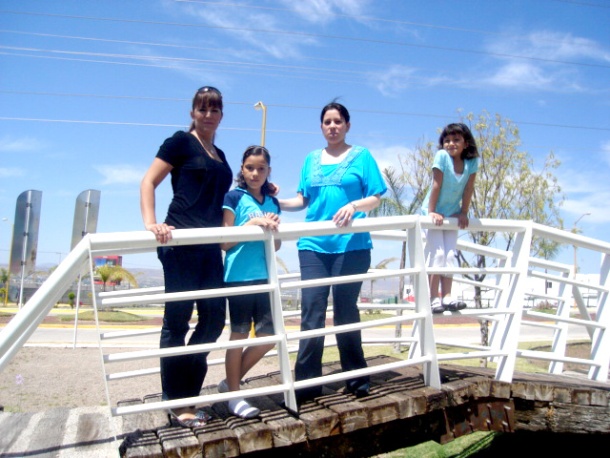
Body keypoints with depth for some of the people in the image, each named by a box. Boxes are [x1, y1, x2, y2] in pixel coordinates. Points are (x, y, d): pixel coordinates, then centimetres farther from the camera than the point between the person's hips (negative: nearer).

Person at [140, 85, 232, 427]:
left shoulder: (220, 156, 21)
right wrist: (151, 223, -20)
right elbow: (148, 182, -5)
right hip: (180, 242, -7)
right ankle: (176, 402, 8)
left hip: (210, 245, 8)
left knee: (214, 317, 6)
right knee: (177, 319, -2)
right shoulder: (181, 142, 1)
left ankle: (186, 390, 20)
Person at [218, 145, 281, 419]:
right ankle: (234, 395, 15)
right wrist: (252, 223, -18)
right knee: (239, 334, 2)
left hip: (264, 277, 6)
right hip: (239, 276, -6)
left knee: (268, 336, 7)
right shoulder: (234, 197, -3)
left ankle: (230, 382, 23)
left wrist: (274, 229, -6)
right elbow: (225, 243, -7)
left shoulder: (273, 202, 12)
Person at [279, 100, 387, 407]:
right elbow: (302, 200, 14)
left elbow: (375, 199, 1)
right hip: (313, 245, 3)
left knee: (346, 310, 3)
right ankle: (306, 383, 1)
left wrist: (354, 206, -18)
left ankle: (356, 378, 18)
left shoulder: (362, 156, 7)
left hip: (351, 244, -2)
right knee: (311, 311, -3)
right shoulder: (311, 159, 16)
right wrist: (276, 203, -1)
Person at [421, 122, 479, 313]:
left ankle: (446, 297, 3)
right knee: (437, 254, -10)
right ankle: (433, 298, -6)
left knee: (451, 255, 0)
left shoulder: (472, 161, -8)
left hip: (452, 214, 4)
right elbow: (436, 185, -19)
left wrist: (463, 213, -4)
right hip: (434, 213, -4)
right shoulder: (442, 156, -19)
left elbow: (468, 188, -4)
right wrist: (431, 212, -18)